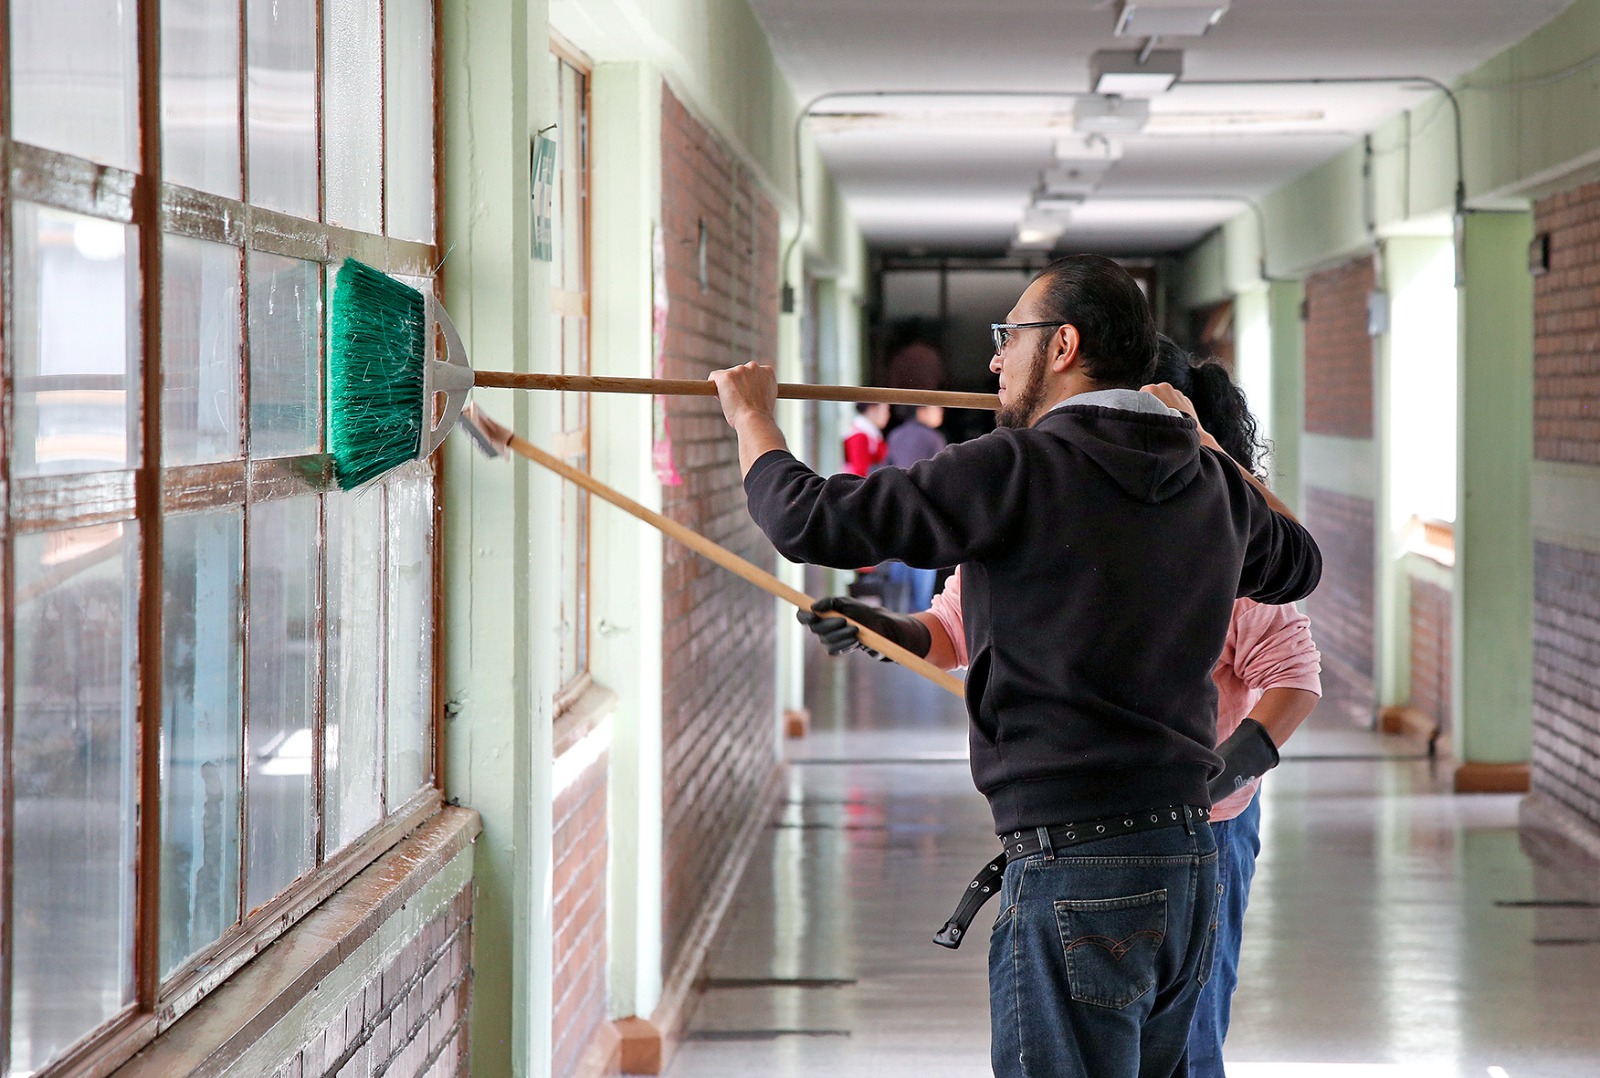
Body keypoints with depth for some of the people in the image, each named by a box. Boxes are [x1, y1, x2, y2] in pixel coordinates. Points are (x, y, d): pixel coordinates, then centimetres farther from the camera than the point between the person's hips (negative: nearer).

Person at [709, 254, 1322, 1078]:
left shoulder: (1020, 471, -12)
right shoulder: (1211, 484, 10)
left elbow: (809, 520, -10)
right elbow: (1297, 564, 33)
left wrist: (751, 415, 9)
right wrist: (1195, 436, 38)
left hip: (1076, 871, -8)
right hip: (1190, 863, 8)